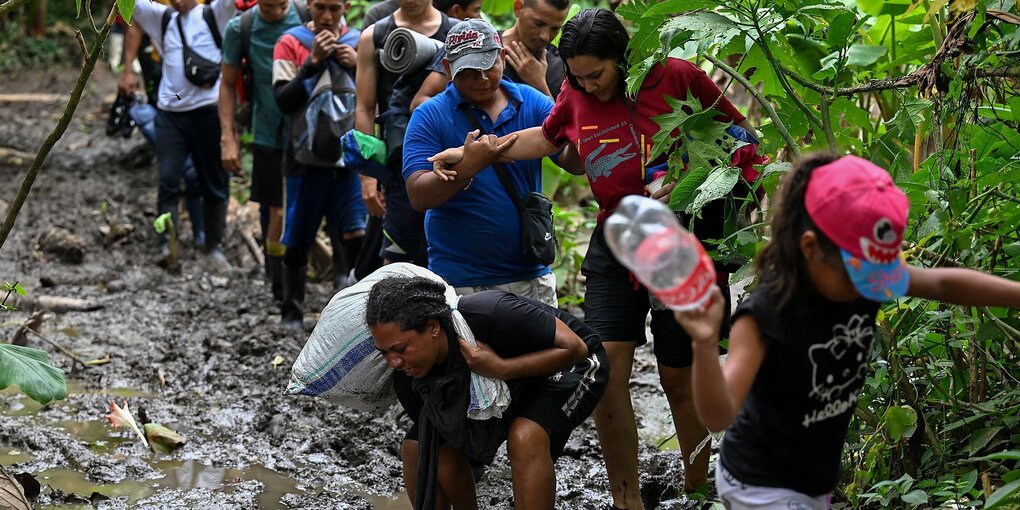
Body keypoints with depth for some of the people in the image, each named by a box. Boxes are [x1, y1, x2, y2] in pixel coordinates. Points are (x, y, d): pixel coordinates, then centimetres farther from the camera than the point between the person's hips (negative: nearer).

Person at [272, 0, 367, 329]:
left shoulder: (361, 43, 6)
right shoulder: (291, 43, 0)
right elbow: (283, 100, -9)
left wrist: (358, 66, -9)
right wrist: (313, 61, -15)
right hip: (307, 156, -1)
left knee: (355, 235, -11)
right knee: (298, 240, 8)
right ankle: (292, 312, 22)